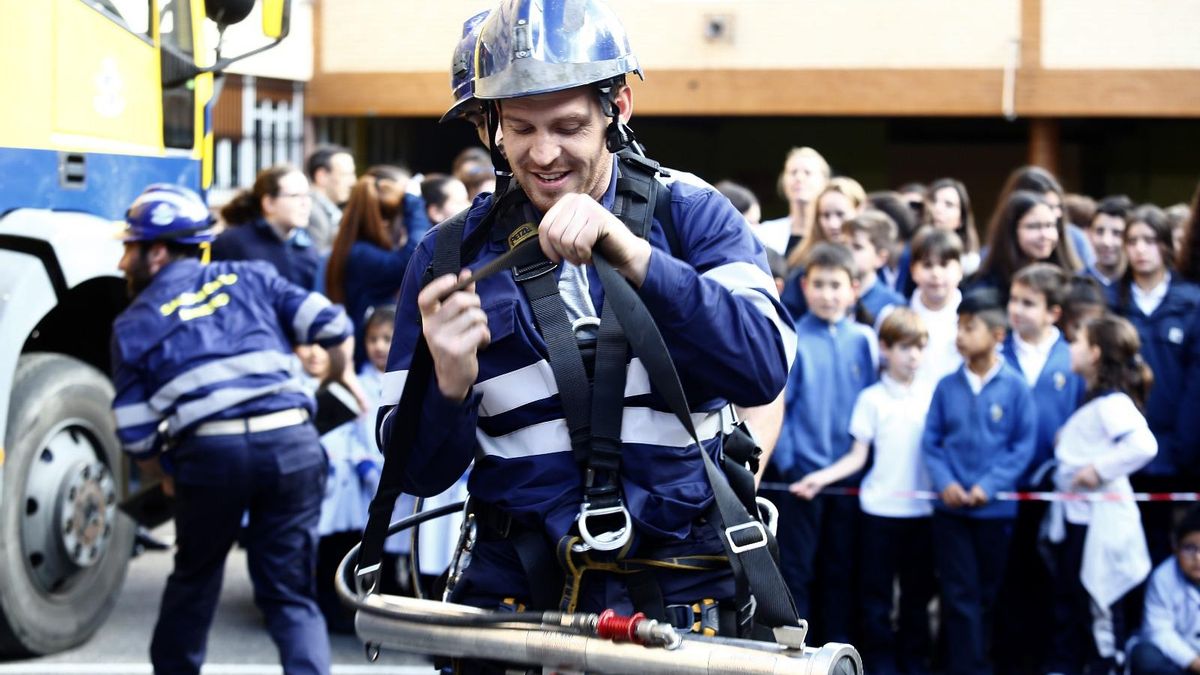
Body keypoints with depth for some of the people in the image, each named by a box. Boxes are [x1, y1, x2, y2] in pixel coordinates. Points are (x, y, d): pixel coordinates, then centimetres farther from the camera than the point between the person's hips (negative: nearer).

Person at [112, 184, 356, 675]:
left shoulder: (134, 325, 14)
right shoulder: (251, 279, 17)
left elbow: (135, 435, 10)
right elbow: (330, 325, 10)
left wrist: (166, 476, 29)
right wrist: (342, 376, 30)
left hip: (209, 451, -1)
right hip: (292, 441, 1)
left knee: (195, 577, 23)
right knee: (290, 595, 8)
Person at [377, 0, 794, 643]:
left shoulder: (694, 217, 1)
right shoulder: (451, 253, 4)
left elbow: (764, 370, -16)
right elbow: (419, 473, 3)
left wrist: (633, 257, -27)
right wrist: (449, 385, -19)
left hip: (682, 590, -1)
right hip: (517, 585, 1)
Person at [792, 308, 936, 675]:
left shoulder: (931, 396, 5)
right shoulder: (872, 398, 0)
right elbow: (857, 456, 0)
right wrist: (821, 477, -14)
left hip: (922, 508, 2)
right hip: (880, 509, -2)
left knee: (918, 590, 9)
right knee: (877, 592, 4)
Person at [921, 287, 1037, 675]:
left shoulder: (1014, 387, -5)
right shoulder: (947, 387, 1)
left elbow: (1024, 444, -4)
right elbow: (930, 441, 5)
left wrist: (989, 485, -13)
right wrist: (944, 482, -11)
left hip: (996, 509, -1)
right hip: (951, 508, 1)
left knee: (988, 596, 10)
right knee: (960, 595, -2)